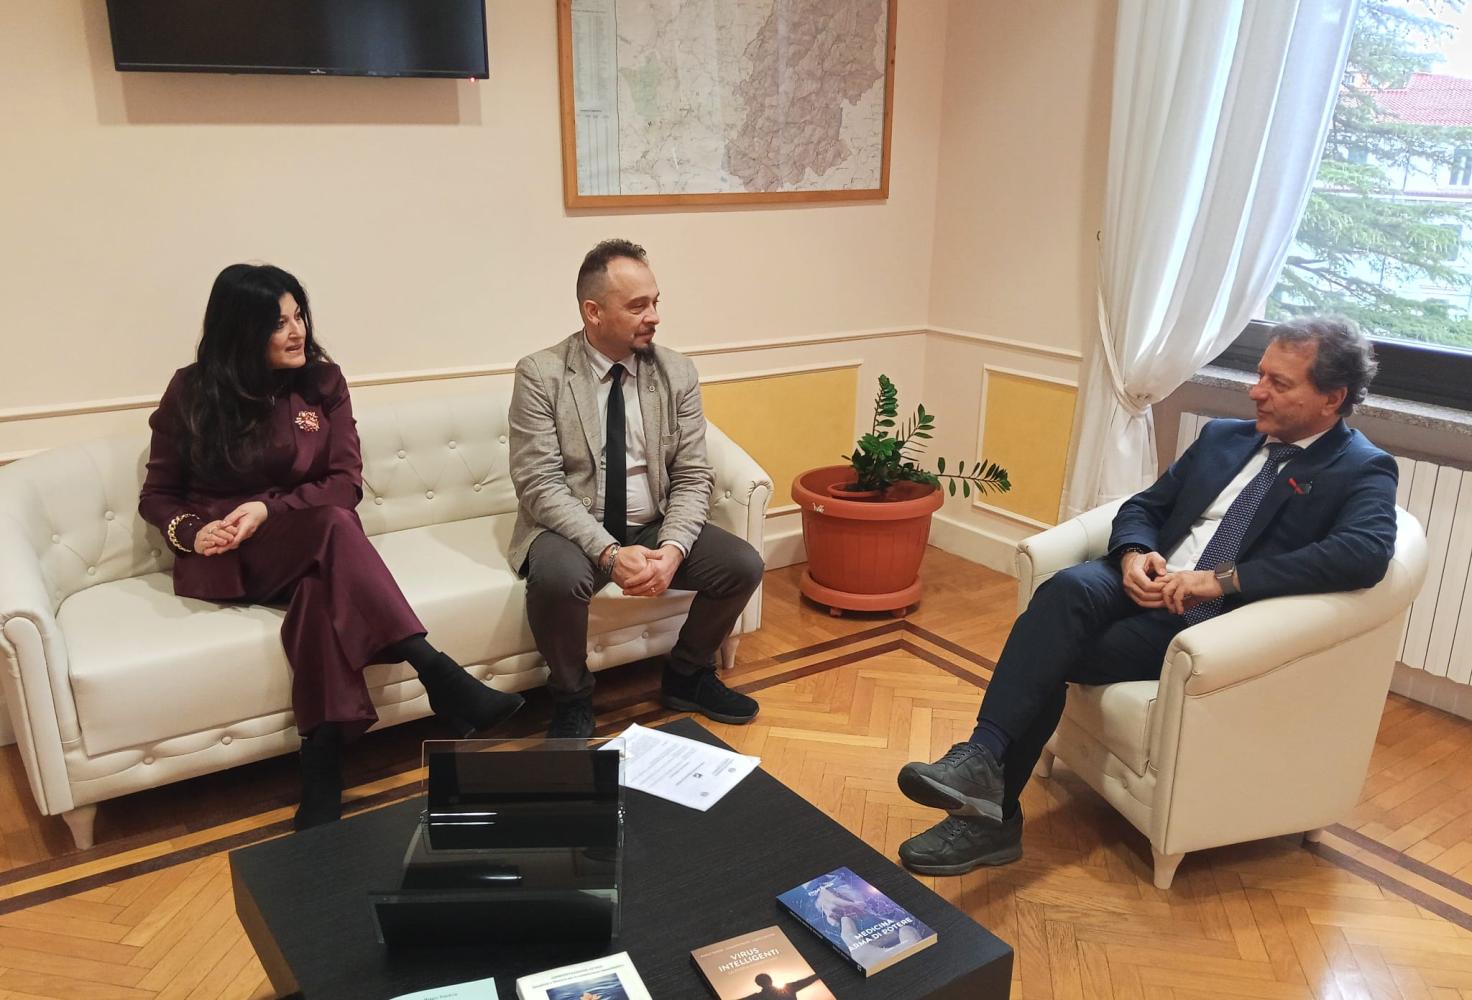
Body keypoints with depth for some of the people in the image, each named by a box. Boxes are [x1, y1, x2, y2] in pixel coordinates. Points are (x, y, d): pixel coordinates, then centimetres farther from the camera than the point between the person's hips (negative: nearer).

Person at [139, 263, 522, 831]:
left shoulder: (323, 381, 4)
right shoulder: (192, 392, 1)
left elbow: (346, 482, -2)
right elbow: (157, 495, 7)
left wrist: (269, 510, -17)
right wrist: (194, 531, -15)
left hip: (305, 546, 2)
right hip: (225, 559, -2)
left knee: (320, 589, -38)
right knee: (333, 525, -35)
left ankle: (323, 774, -40)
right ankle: (442, 678, -44)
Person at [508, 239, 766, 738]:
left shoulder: (677, 372, -1)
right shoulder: (541, 374, -10)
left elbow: (692, 477, -1)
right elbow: (540, 485, -16)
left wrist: (672, 549, -20)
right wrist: (609, 552, -28)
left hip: (654, 527, 4)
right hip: (573, 529, -3)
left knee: (743, 565, -16)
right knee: (559, 577, -35)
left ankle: (686, 675, 12)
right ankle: (571, 698, -4)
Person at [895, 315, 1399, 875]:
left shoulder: (1362, 472, 1)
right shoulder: (1223, 437, 20)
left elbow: (1365, 553, -20)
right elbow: (1143, 506, 19)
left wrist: (1224, 579, -25)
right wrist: (1134, 554, -6)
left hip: (1213, 623, -5)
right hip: (1148, 586, 5)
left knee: (1049, 658, -25)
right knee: (1069, 588, -30)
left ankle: (991, 812, -17)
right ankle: (981, 759, -32)